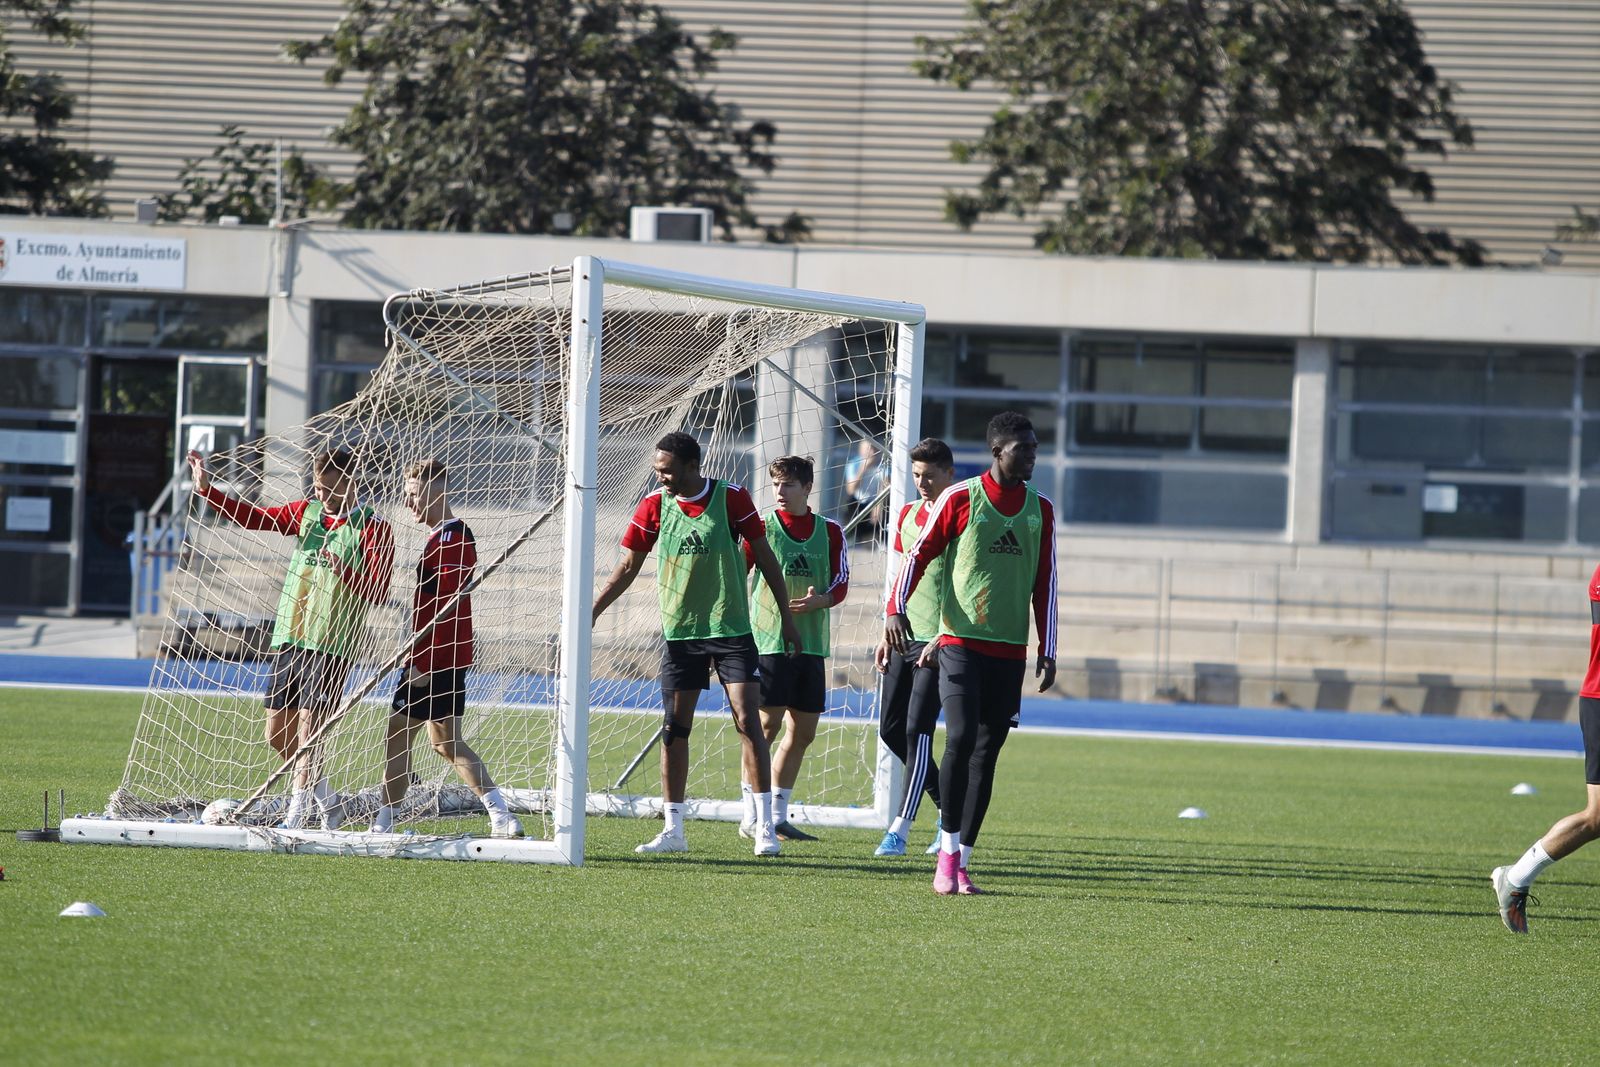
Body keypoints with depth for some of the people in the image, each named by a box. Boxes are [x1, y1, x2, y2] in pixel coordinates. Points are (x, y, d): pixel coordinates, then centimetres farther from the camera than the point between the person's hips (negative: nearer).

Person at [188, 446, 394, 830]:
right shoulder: (307, 512, 12)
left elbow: (378, 592, -14)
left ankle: (296, 817, -11)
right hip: (288, 637, 6)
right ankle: (327, 801, 26)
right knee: (278, 734, 8)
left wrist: (345, 571, -32)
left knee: (308, 729, -13)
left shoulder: (373, 528, -6)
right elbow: (253, 518, 13)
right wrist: (207, 489, 5)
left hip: (330, 644, -6)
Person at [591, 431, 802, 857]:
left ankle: (764, 828, -7)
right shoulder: (654, 506, 0)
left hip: (732, 629, -2)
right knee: (675, 729, 1)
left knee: (748, 721, -9)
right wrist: (591, 613, 2)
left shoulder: (732, 498, -6)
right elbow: (628, 567, 8)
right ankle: (673, 830, 8)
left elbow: (764, 557, 2)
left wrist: (786, 616, 3)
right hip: (679, 632, 2)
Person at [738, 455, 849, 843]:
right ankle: (752, 817, -4)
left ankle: (778, 817, 15)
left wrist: (820, 599, -12)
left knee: (803, 732, 6)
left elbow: (842, 584, 10)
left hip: (811, 646, 5)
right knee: (766, 725, -9)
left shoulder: (829, 531, 9)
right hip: (770, 642, -5)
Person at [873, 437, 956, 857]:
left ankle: (900, 829, -12)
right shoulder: (908, 514, 13)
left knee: (917, 731, -13)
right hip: (905, 635, 8)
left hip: (940, 638, -8)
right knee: (891, 729, 8)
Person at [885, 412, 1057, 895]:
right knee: (961, 737, -18)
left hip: (1010, 651, 4)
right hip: (961, 641, -4)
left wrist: (1047, 651, 9)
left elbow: (1045, 582, 13)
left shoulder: (1040, 509, 11)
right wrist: (896, 609, -12)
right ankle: (949, 851, -7)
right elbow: (919, 554, 1)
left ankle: (961, 861, 7)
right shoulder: (960, 498, -1)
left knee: (987, 752, 2)